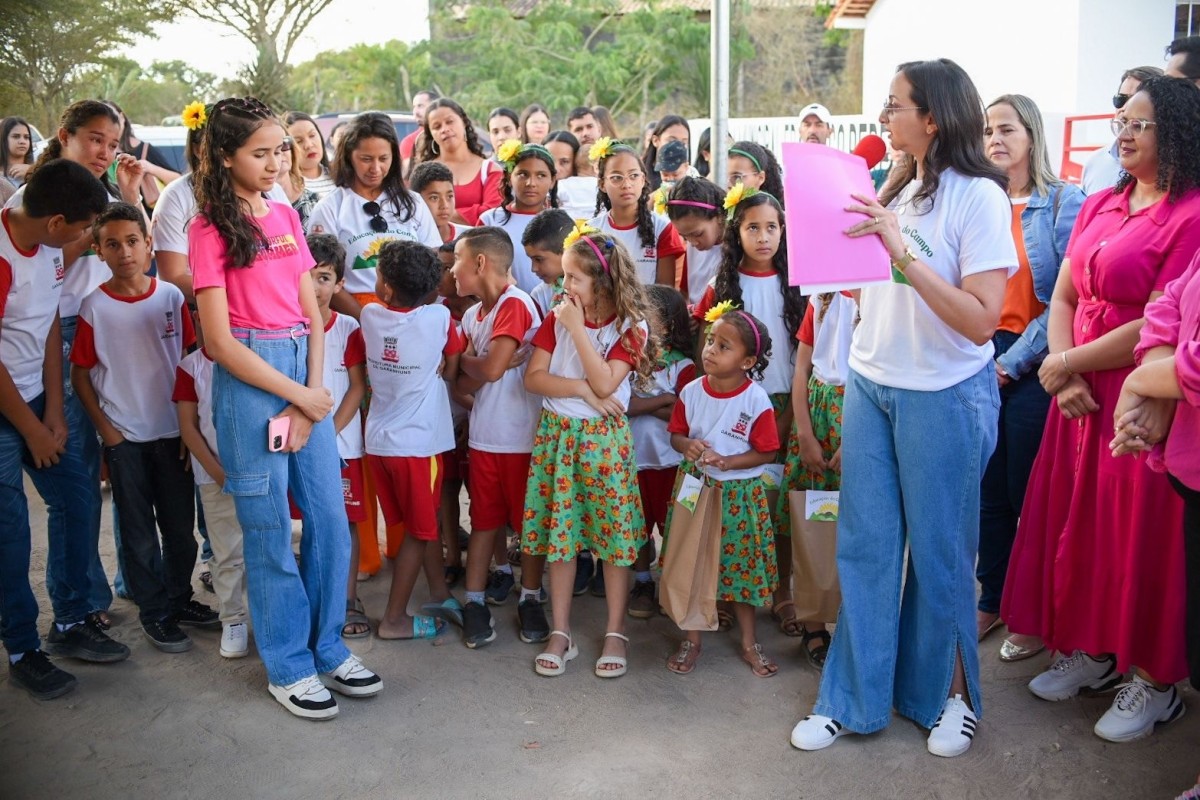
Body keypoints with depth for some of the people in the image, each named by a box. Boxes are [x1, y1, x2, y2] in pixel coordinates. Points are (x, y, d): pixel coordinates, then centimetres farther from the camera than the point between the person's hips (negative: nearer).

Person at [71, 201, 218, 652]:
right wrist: (104, 428, -6)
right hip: (124, 437, -2)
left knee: (180, 524, 11)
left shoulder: (172, 297, -2)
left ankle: (180, 598, 30)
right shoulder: (94, 307, -5)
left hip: (173, 430, 2)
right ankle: (154, 613, 21)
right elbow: (80, 373, 0)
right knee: (139, 530, 7)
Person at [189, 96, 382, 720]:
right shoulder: (211, 228, -5)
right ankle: (288, 666, 20)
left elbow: (312, 315, 8)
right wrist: (298, 395, -10)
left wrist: (311, 397, -4)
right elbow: (220, 341, -10)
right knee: (269, 529, 4)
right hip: (248, 379, -5)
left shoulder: (286, 216, 11)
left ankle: (328, 648, 25)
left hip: (306, 372, 6)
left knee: (330, 519, 8)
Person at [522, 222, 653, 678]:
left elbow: (605, 383, -19)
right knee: (558, 536, 7)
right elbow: (533, 378, -3)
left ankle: (615, 634, 16)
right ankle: (560, 633, 19)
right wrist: (582, 389, -15)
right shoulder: (556, 319, 4)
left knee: (614, 536, 2)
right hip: (556, 434, 3)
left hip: (605, 438, -3)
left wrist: (578, 328, -18)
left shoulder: (631, 328, -6)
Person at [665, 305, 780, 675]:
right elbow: (675, 433, 6)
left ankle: (749, 642, 28)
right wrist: (687, 445, -17)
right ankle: (692, 639, 26)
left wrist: (727, 462, -22)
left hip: (738, 493, -3)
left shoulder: (756, 400, -15)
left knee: (740, 565, 9)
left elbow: (767, 452, -10)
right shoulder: (691, 391, -5)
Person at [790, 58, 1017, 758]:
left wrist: (903, 252, -23)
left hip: (944, 396, -6)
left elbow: (982, 321, -19)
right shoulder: (897, 190, 9)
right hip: (870, 384, 6)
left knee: (938, 553, 9)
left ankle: (950, 694, 30)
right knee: (864, 545, 9)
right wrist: (848, 238, 1)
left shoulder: (980, 196, -11)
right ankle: (855, 699, 23)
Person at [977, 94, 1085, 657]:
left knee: (1030, 497, 5)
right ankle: (992, 599, 25)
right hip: (978, 364, 4)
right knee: (987, 492, 10)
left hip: (1031, 369, -4)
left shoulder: (1064, 201, -3)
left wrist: (1014, 360, -12)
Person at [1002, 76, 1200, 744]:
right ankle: (1094, 651, 33)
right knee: (1078, 522, 14)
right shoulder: (1101, 206, 11)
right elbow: (1064, 296, 9)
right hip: (1082, 395, 7)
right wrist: (1064, 376, -6)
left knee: (1143, 535, 4)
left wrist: (1066, 362, -10)